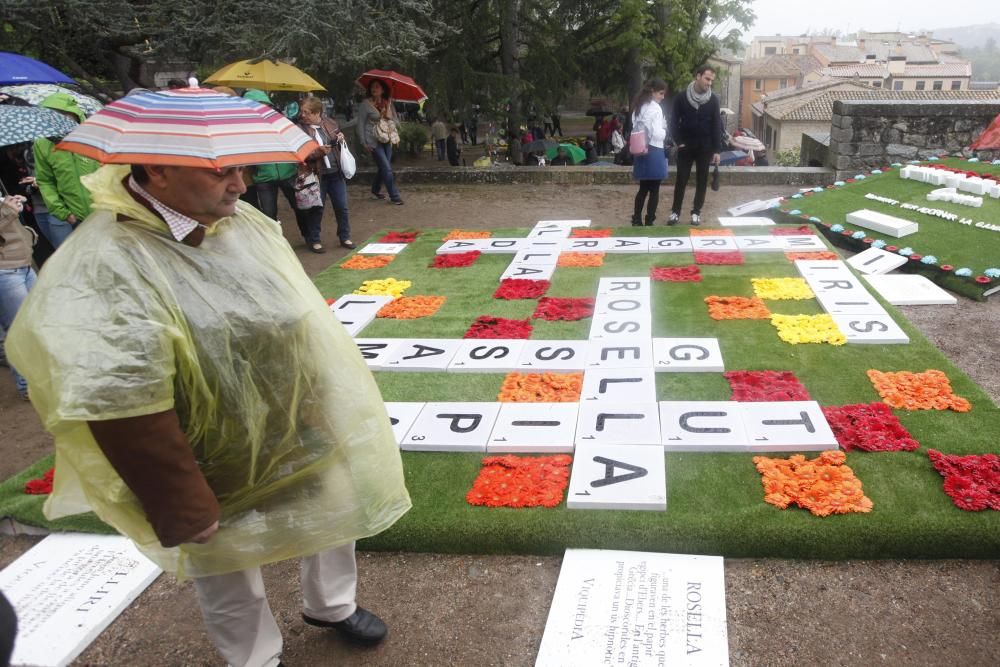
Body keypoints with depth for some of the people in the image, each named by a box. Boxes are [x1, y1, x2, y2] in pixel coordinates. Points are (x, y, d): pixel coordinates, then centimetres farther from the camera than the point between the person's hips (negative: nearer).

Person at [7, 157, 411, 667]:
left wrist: (326, 405, 16)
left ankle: (332, 606, 57)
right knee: (232, 590, 18)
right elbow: (121, 418, -29)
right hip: (224, 475, -7)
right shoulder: (103, 273, -31)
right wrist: (184, 510, -21)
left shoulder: (243, 220, -6)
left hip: (305, 438, 7)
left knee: (336, 520, 28)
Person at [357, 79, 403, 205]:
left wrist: (390, 118, -11)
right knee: (387, 169, -9)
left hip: (387, 141, 5)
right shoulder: (366, 104, -4)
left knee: (383, 168, 11)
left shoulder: (389, 104, 9)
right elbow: (360, 124, -5)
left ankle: (375, 191, 30)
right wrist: (364, 142, -11)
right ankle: (394, 196, -2)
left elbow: (397, 123, 10)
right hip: (373, 142, -5)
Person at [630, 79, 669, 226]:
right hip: (653, 152, -8)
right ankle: (649, 222, 3)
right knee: (654, 190, 1)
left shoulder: (638, 106, 14)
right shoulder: (654, 108, -13)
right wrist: (665, 133, 1)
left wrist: (641, 142, 7)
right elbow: (657, 133, -18)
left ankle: (636, 221, 13)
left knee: (643, 188, 14)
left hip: (641, 151, 8)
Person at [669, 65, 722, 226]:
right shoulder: (682, 97, -4)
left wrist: (717, 149, -4)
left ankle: (696, 212, 13)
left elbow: (716, 125, 1)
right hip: (686, 145, -1)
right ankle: (675, 211, 9)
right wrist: (678, 141, -9)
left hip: (705, 147, 1)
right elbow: (674, 121, 0)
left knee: (702, 180, 5)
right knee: (681, 180, 1)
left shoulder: (713, 100, 0)